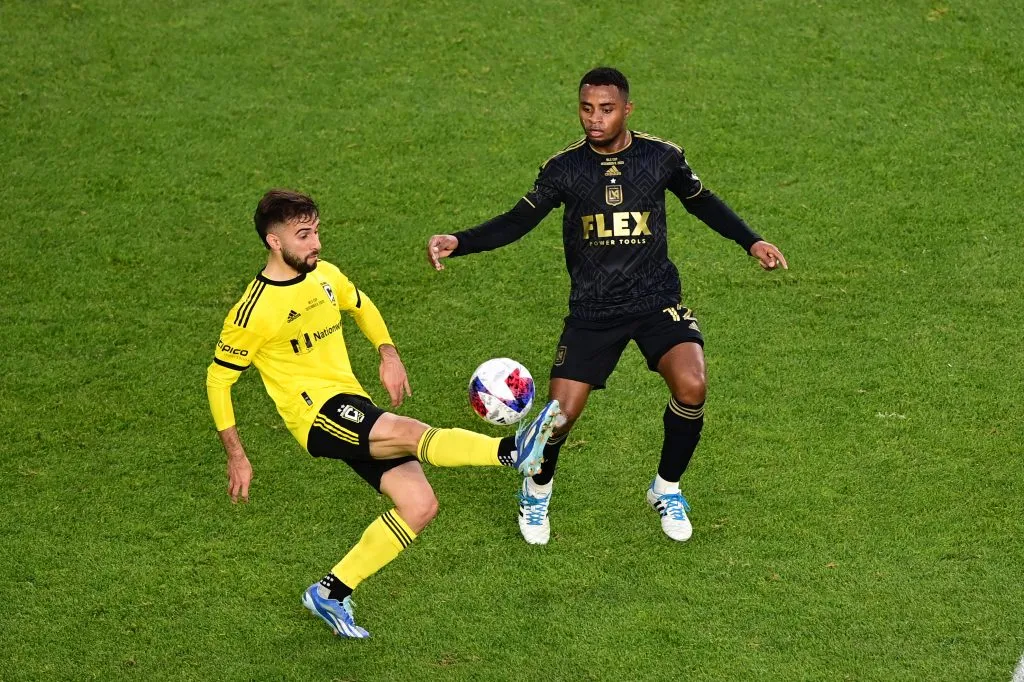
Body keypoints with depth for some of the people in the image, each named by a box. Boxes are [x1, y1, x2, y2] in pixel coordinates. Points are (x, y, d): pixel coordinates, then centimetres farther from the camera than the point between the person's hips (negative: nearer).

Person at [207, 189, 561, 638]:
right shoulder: (254, 311, -12)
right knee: (412, 433, -31)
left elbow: (361, 306, 27)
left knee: (419, 505, -3)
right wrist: (236, 457, -4)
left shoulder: (325, 276, 6)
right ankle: (513, 450, -52)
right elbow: (218, 379, -4)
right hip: (316, 413, -8)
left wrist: (388, 353, 9)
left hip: (353, 405, 8)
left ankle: (331, 593, 8)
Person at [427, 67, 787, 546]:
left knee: (691, 386, -25)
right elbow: (516, 222, -1)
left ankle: (666, 490, 3)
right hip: (592, 310, 0)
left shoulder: (662, 158, -3)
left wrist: (751, 242, 7)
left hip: (657, 301, 0)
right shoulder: (564, 168, -5)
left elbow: (703, 203, 14)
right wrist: (458, 243, -15)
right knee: (561, 414, -10)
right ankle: (537, 491, 26)